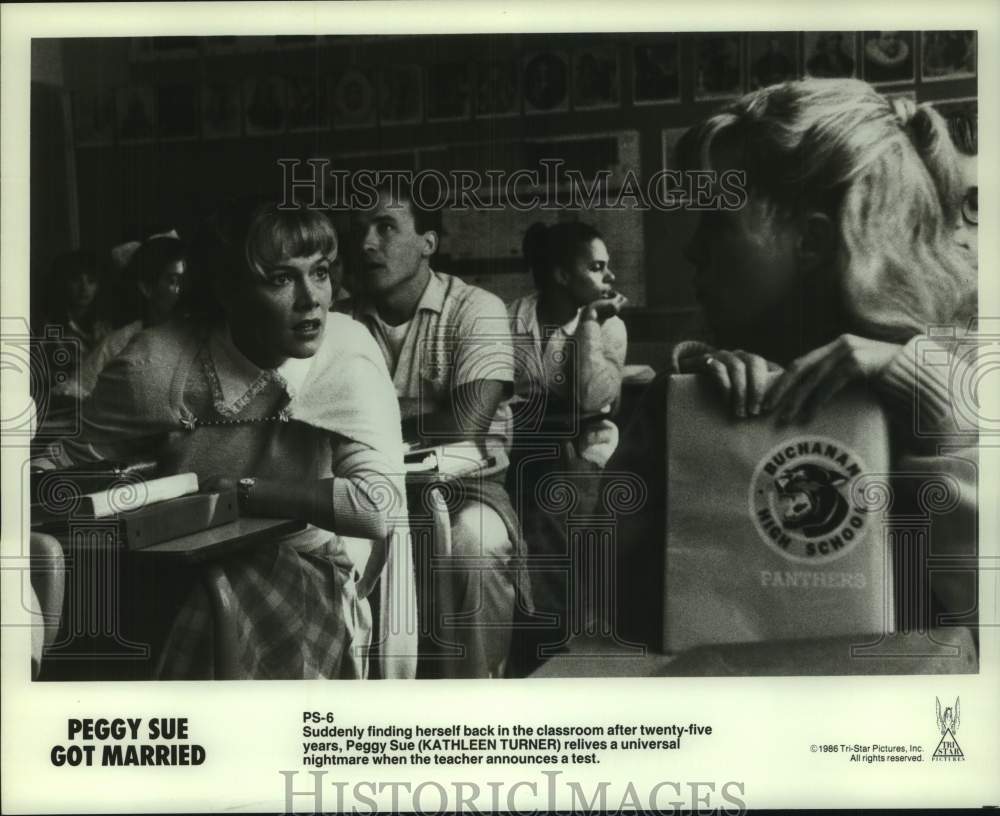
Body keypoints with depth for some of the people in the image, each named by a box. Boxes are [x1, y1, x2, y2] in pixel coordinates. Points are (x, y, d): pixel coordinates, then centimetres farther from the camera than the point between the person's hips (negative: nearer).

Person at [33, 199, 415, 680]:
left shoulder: (347, 354, -15)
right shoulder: (159, 364, -13)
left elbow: (380, 506, -24)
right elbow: (73, 461, -1)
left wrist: (239, 490, -21)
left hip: (308, 579, -2)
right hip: (178, 576, 3)